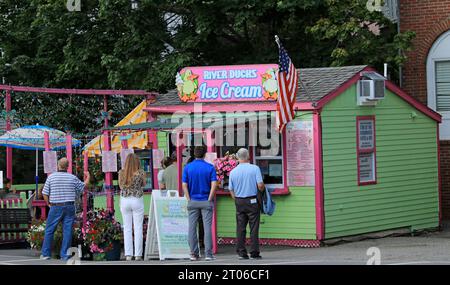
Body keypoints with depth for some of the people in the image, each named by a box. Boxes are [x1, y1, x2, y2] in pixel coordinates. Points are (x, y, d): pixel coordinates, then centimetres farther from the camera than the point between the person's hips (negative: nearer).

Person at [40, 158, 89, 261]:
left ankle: (45, 254, 8)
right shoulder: (73, 178, 1)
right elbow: (82, 187, 15)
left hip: (55, 207, -1)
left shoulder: (51, 177, -3)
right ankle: (65, 255, 3)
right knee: (67, 231, 4)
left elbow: (45, 193, -3)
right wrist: (87, 178, 32)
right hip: (69, 207, 1)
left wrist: (49, 203, 12)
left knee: (49, 230, 7)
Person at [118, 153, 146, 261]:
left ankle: (128, 254, 6)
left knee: (127, 228, 8)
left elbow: (120, 186, 10)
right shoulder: (140, 172, -9)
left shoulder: (121, 173, -4)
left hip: (125, 201, 2)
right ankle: (138, 255, 2)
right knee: (138, 228, 3)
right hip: (137, 201, -2)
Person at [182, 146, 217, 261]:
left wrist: (189, 199, -1)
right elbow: (214, 185, -12)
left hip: (193, 201, 2)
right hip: (206, 202, -2)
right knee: (207, 227, 0)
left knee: (192, 228, 6)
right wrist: (209, 199, -6)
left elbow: (184, 185, -4)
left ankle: (194, 254, 7)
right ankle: (208, 254, -3)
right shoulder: (210, 167, -5)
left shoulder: (187, 167, 0)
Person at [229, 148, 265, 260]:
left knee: (240, 228, 7)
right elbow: (260, 185, -13)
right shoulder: (255, 169, -8)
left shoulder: (233, 172, 1)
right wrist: (262, 189, 10)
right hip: (252, 201, -3)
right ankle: (254, 253, 1)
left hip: (239, 201, 3)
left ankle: (241, 252, 5)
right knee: (254, 227, 1)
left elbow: (231, 190, 6)